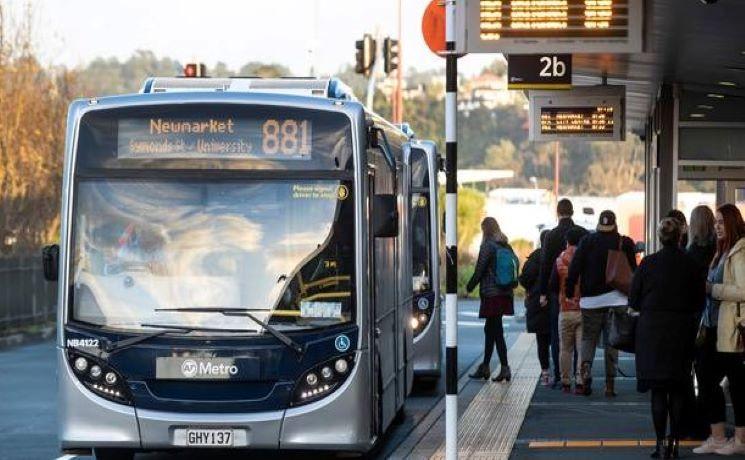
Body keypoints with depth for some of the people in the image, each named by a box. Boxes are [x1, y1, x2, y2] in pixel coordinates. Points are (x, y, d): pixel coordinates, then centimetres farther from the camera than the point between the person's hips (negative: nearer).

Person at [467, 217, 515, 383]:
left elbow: (479, 270, -12)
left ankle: (505, 368, -10)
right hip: (505, 293, 8)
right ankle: (485, 367, 22)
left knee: (496, 331, -6)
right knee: (490, 329, 16)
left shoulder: (488, 246, -12)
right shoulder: (506, 246, 10)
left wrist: (470, 286, 1)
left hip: (492, 294, -8)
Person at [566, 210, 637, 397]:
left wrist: (569, 291, 2)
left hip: (590, 299, 0)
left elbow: (574, 268, -4)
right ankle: (610, 384, 4)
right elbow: (633, 271, 1)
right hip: (615, 298, 0)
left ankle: (586, 365, -17)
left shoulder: (587, 241, -1)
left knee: (588, 337, 12)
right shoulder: (624, 243, -2)